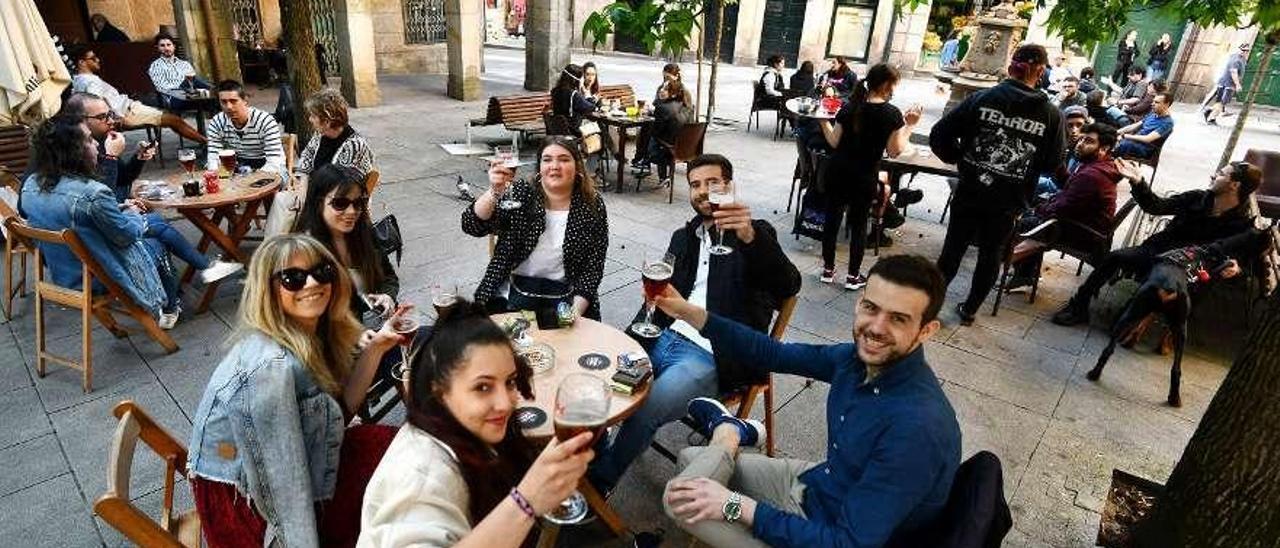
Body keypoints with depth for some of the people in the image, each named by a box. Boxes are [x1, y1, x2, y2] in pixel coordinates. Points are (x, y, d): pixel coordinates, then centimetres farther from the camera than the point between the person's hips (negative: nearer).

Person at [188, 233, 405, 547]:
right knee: (385, 445, -7)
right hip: (246, 506, -7)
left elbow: (339, 412, -4)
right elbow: (286, 482, -26)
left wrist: (374, 348, -11)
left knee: (383, 441, 0)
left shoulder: (310, 337, -5)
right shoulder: (271, 366, -30)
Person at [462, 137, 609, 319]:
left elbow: (594, 266, -3)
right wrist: (495, 191, -30)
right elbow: (472, 226, -13)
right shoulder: (519, 194, -5)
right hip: (516, 291, 0)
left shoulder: (593, 206, -5)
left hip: (565, 296, 0)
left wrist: (576, 310, -15)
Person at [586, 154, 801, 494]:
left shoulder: (755, 235, -1)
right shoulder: (683, 237, 18)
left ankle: (599, 482, 1)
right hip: (664, 338, 7)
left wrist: (750, 237, -39)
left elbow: (789, 286, -20)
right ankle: (596, 457, 14)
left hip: (713, 357, -6)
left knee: (642, 412, -25)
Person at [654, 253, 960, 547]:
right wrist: (688, 312, -7)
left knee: (680, 501, -10)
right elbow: (773, 354, 1)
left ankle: (728, 432, 10)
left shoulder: (918, 428, -34)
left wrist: (736, 505, -27)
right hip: (814, 486, 7)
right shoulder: (860, 357, -11)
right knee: (689, 460, 10)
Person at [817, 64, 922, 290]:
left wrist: (823, 121, 12)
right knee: (859, 224, 10)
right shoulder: (892, 113, -10)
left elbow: (834, 142, -1)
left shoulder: (849, 107, -2)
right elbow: (895, 151, -7)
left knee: (832, 219, 12)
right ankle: (853, 276, 19)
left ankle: (828, 270, 21)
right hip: (865, 178, -2)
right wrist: (909, 126, 1)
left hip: (838, 173, 2)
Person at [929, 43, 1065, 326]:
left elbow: (939, 135, -9)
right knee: (990, 255, 17)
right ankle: (969, 309, 28)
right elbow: (1052, 163, -1)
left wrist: (959, 158, 6)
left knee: (953, 248, 11)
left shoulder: (982, 98, -6)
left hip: (969, 192, -1)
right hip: (1008, 202, 1)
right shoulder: (1051, 114, -4)